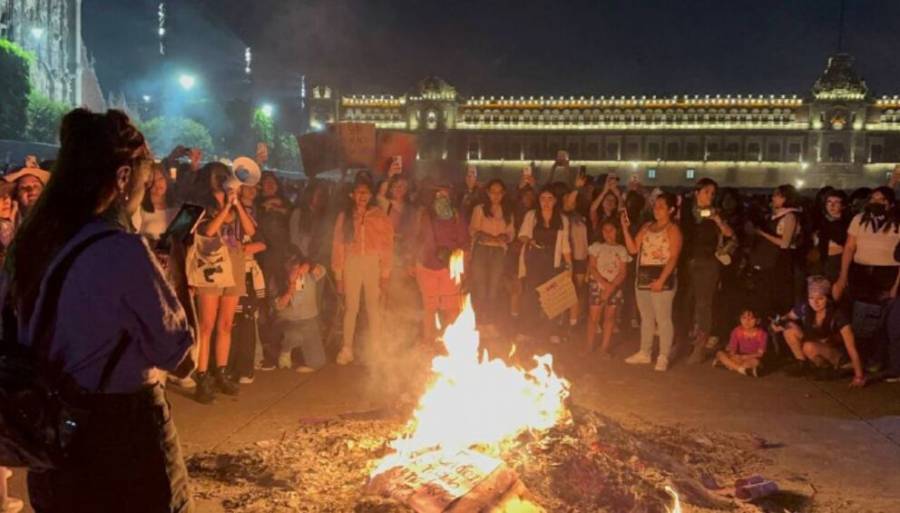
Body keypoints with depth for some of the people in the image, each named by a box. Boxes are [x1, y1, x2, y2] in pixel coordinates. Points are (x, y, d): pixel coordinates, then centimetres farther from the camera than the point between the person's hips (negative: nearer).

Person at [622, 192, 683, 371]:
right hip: (642, 277, 7)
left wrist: (661, 280, -22)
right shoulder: (647, 226, 13)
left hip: (661, 277, -7)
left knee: (663, 318, -4)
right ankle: (644, 353, 23)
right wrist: (625, 228, -3)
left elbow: (673, 258, -13)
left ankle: (663, 357, 2)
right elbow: (633, 249, 7)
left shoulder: (673, 229, -6)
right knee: (646, 317, 14)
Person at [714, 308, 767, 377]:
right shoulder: (737, 331, -5)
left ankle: (728, 363, -32)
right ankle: (741, 369, -34)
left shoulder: (761, 334, -13)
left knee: (754, 361, -40)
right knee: (720, 353, -22)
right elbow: (732, 349, -5)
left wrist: (745, 357, -26)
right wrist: (734, 356, -28)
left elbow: (760, 353, -14)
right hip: (739, 358, 4)